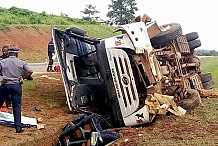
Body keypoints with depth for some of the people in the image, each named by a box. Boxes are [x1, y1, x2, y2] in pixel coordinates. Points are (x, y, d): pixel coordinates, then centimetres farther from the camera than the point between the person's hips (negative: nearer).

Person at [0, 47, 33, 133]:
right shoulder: (21, 62, 3)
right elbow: (30, 71, -6)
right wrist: (22, 78, 4)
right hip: (16, 85, 0)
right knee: (17, 106, 2)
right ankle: (18, 127, -2)